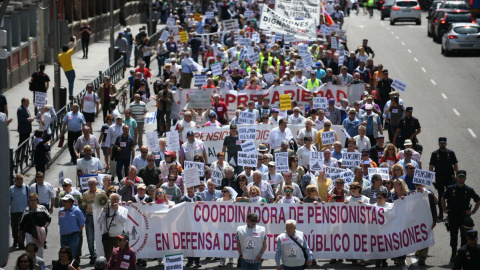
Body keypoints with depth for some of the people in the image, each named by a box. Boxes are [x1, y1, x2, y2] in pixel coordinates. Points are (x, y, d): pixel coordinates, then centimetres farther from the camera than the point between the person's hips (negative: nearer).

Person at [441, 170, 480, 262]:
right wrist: (444, 209, 9)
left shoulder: (469, 190, -1)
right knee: (453, 235, 9)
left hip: (464, 215, -1)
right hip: (452, 216, 1)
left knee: (464, 236, -5)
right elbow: (443, 198, 17)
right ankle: (453, 254, 21)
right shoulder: (451, 189, 1)